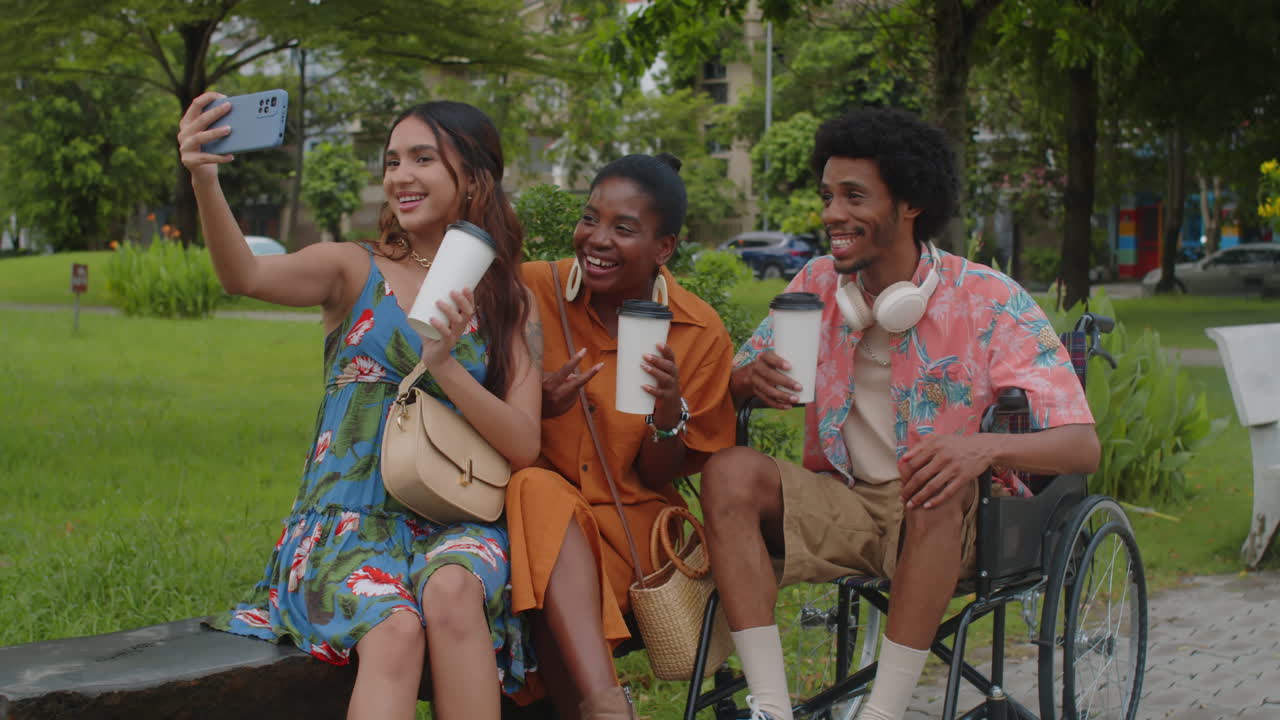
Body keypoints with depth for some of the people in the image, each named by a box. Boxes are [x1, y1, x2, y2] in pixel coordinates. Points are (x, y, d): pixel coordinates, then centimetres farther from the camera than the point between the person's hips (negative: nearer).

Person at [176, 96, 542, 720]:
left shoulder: (510, 303, 10)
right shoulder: (355, 270, 5)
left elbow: (524, 447, 1)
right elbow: (246, 276, -16)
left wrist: (444, 366, -14)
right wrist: (205, 183, -35)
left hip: (455, 527, 1)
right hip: (349, 525, -1)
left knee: (452, 588, -34)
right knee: (394, 630, -34)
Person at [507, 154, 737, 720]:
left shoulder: (701, 334, -5)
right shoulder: (533, 291, -7)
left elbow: (659, 477, 1)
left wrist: (669, 413, -20)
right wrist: (536, 406, -21)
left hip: (627, 519, -1)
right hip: (528, 498, 1)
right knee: (538, 490, -36)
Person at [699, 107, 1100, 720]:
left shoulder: (988, 301, -11)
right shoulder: (818, 284, 2)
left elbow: (1082, 445, -17)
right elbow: (728, 388, 7)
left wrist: (985, 447, -39)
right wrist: (751, 379, -19)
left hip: (953, 518, -4)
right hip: (845, 504, 4)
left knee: (937, 487, -36)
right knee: (730, 471, -22)